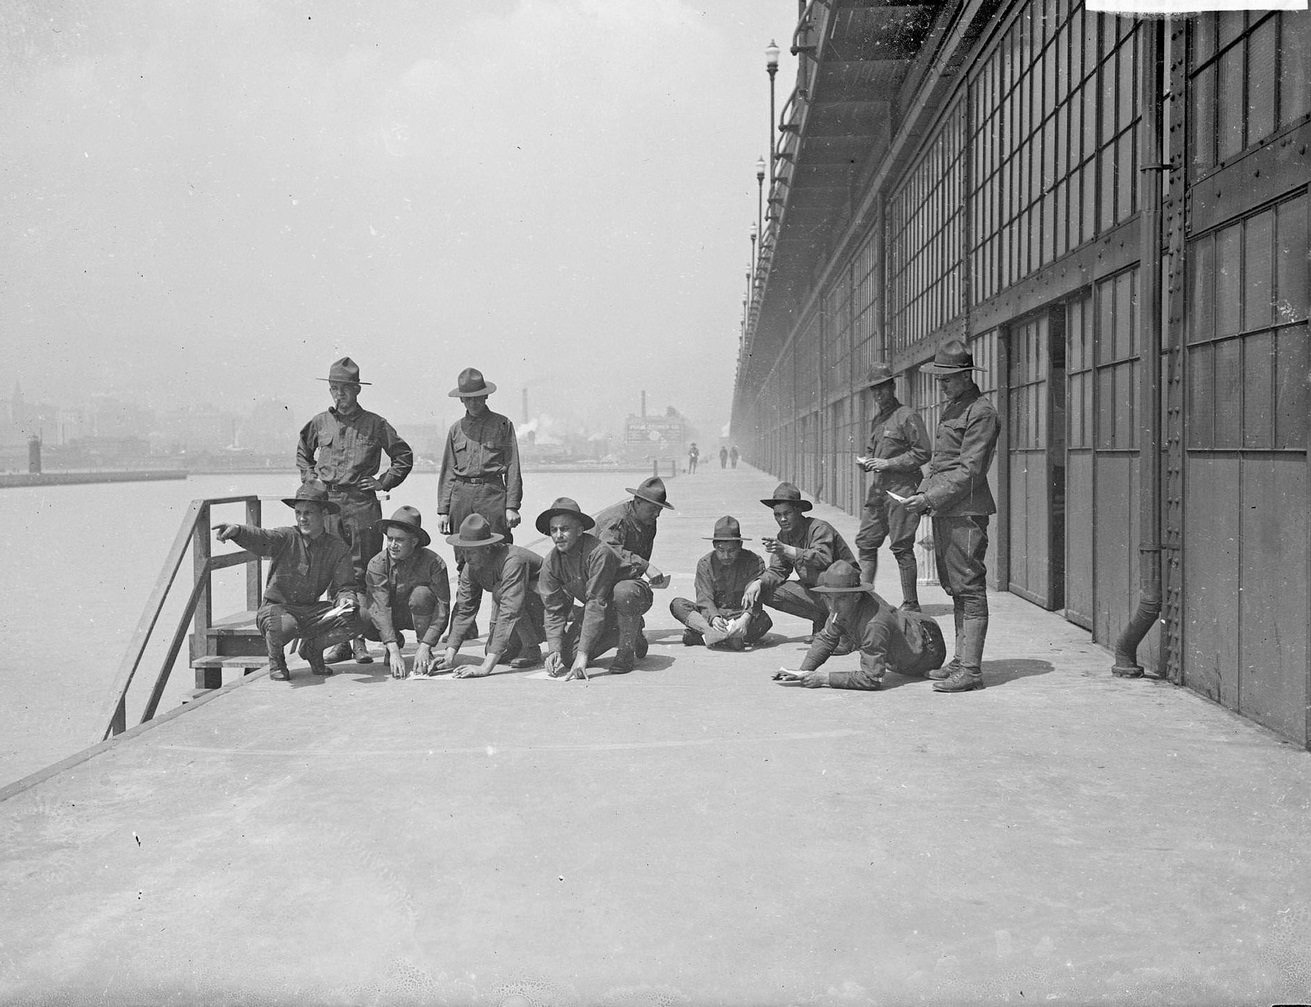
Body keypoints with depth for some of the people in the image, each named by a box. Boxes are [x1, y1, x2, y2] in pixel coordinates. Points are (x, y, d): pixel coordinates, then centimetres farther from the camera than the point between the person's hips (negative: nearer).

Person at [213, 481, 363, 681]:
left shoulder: (338, 549, -1)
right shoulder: (286, 538, -11)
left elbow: (345, 586, -1)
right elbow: (260, 539, -31)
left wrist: (346, 601, -25)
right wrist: (237, 530, -54)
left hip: (311, 610, 3)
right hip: (276, 607, -3)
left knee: (354, 622, -21)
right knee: (284, 626, -39)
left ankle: (312, 647, 10)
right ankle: (276, 660, 1)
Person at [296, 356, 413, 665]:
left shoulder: (374, 424, 2)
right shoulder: (320, 423, 10)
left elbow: (404, 456, 9)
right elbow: (302, 452, 28)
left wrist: (383, 482, 2)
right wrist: (310, 478, 14)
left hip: (362, 503, -3)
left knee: (362, 572, -3)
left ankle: (361, 640, 1)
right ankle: (341, 640, 8)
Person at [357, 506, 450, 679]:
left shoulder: (434, 563, -24)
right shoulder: (377, 564, -20)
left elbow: (442, 608, -26)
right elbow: (380, 608, -29)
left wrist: (424, 647, -36)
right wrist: (394, 651, -40)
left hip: (421, 615, -2)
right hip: (391, 617, 2)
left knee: (421, 594, -34)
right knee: (361, 616, -29)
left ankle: (426, 655, -16)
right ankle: (396, 641, 4)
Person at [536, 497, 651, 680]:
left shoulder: (599, 552, -33)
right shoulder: (550, 562, -13)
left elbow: (597, 604, -35)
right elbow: (554, 610, -9)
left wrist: (583, 654, -37)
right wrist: (554, 650, -24)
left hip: (633, 596, -6)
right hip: (599, 607, 6)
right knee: (568, 655, -12)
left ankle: (627, 650, -14)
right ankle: (627, 633, 12)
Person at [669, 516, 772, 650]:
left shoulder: (754, 562, -4)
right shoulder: (705, 563, 1)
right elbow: (705, 598, -10)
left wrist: (745, 619, -38)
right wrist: (714, 618, -34)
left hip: (741, 615, -1)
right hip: (712, 615, 1)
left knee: (764, 619, -34)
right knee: (677, 605, -19)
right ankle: (714, 633, -46)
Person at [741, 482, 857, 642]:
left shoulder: (820, 529, -20)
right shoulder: (784, 536, 3)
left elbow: (823, 559, -38)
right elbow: (777, 571, 2)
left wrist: (786, 550, -47)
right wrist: (758, 583, -20)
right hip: (815, 591, 7)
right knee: (765, 589, -9)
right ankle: (822, 619, 2)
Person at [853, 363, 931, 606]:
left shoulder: (907, 416, -7)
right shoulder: (877, 420, 18)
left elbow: (922, 453, -13)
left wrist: (887, 463, -16)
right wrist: (866, 461, 7)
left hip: (902, 490, -8)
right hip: (878, 491, 8)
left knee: (902, 548, -5)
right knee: (865, 542, 6)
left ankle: (911, 604, 3)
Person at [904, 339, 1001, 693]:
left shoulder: (981, 412, -11)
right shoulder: (951, 407, 18)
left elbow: (969, 470, -17)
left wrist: (931, 497, -18)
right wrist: (923, 494, 11)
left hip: (966, 511, -9)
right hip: (942, 509, 9)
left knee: (969, 590, -7)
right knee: (954, 588, 13)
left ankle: (970, 669, -4)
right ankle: (961, 660, 21)